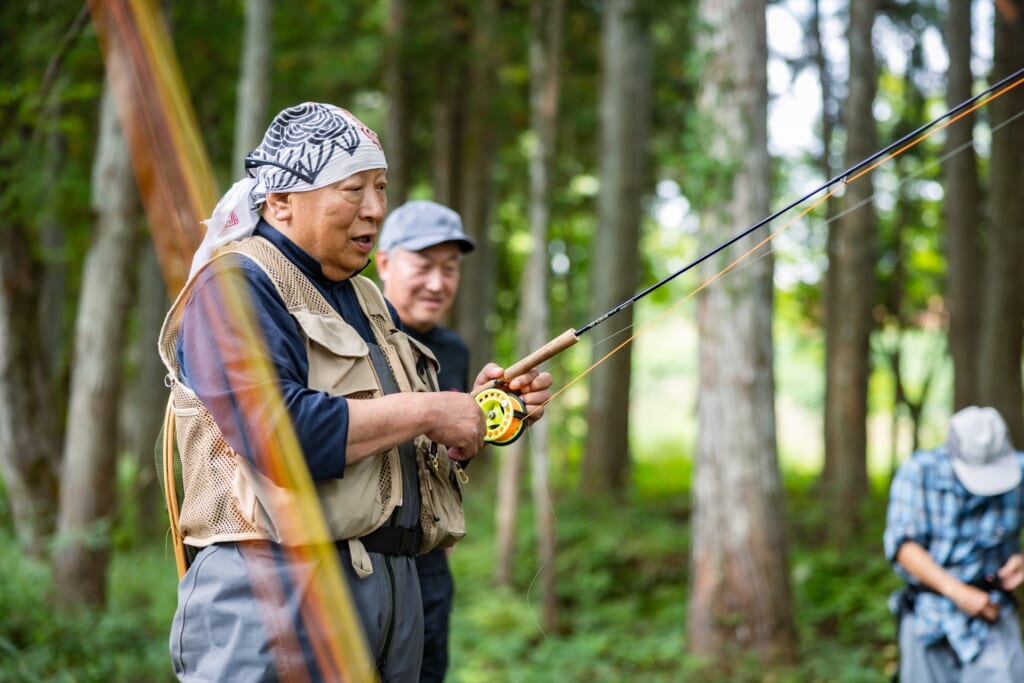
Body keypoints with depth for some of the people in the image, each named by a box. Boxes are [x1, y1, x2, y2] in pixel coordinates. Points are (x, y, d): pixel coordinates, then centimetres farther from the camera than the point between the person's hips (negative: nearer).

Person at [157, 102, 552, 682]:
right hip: (280, 589, -8)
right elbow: (274, 432, -24)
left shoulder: (370, 303, 20)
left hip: (396, 587, 9)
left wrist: (478, 411, 5)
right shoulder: (236, 286, -8)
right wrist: (424, 411, -15)